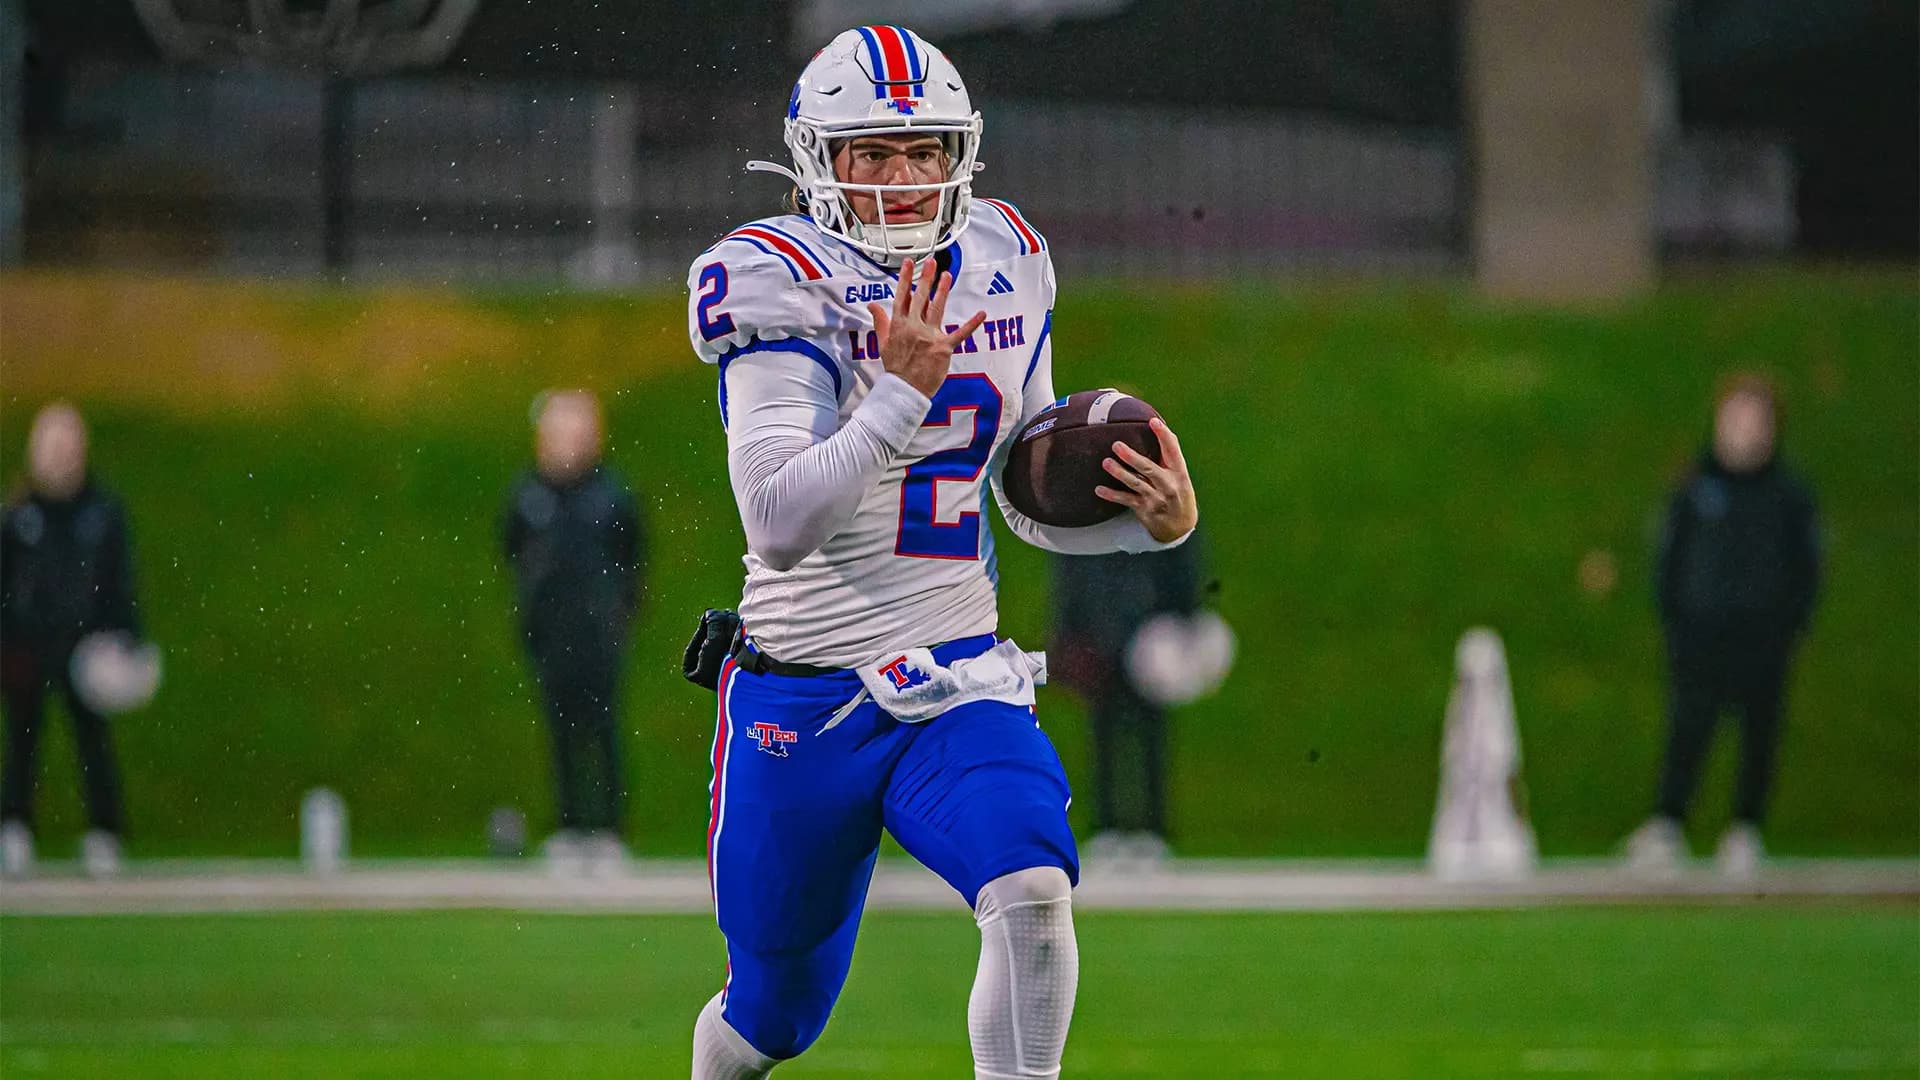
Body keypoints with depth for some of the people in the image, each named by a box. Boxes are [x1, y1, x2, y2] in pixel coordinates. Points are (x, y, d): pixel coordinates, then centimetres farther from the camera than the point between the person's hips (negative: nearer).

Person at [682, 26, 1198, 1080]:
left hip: (959, 686, 3)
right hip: (801, 704, -3)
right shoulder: (784, 286, -13)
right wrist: (901, 393, -30)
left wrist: (1154, 519, -4)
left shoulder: (1004, 267, 5)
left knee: (1032, 892, -26)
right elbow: (779, 525, -24)